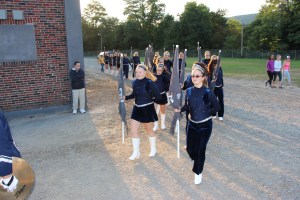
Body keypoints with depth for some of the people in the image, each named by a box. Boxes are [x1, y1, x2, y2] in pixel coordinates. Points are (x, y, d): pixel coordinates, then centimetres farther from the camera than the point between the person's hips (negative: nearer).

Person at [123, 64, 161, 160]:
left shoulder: (149, 83, -19)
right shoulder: (134, 82, -1)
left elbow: (158, 96, -15)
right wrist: (126, 97, -1)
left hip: (147, 109, -5)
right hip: (137, 108, 6)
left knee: (149, 130, 13)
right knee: (133, 131, 4)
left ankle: (153, 149, 37)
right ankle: (136, 152, 20)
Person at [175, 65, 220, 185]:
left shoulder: (208, 93, -17)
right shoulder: (188, 91, -3)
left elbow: (217, 107, -6)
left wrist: (206, 114, -6)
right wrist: (180, 109, -10)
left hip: (205, 125, -4)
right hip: (192, 124, 4)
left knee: (200, 149, 4)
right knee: (190, 149, 10)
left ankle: (198, 172, 29)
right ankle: (197, 160, 47)